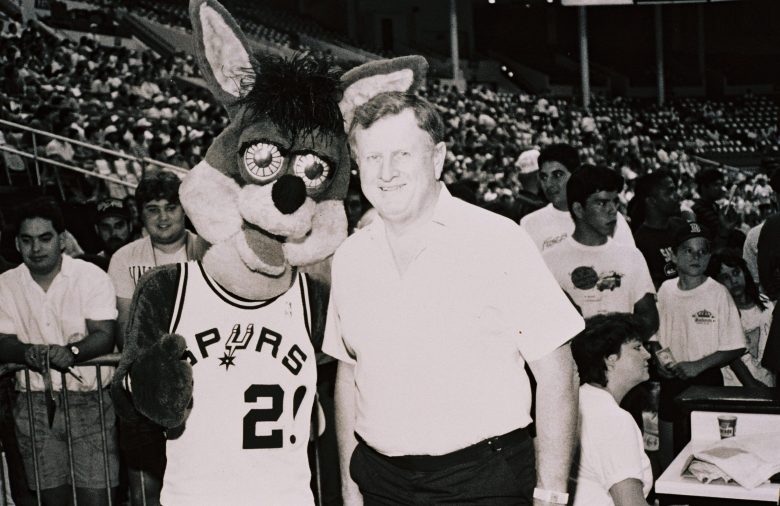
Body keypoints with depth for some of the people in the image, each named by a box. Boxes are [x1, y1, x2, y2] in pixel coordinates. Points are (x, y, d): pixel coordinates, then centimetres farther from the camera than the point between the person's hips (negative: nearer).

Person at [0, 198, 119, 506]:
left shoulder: (92, 277, -4)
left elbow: (104, 336, -11)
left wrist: (71, 351, -31)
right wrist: (27, 351, -22)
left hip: (89, 399, -3)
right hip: (34, 403, 3)